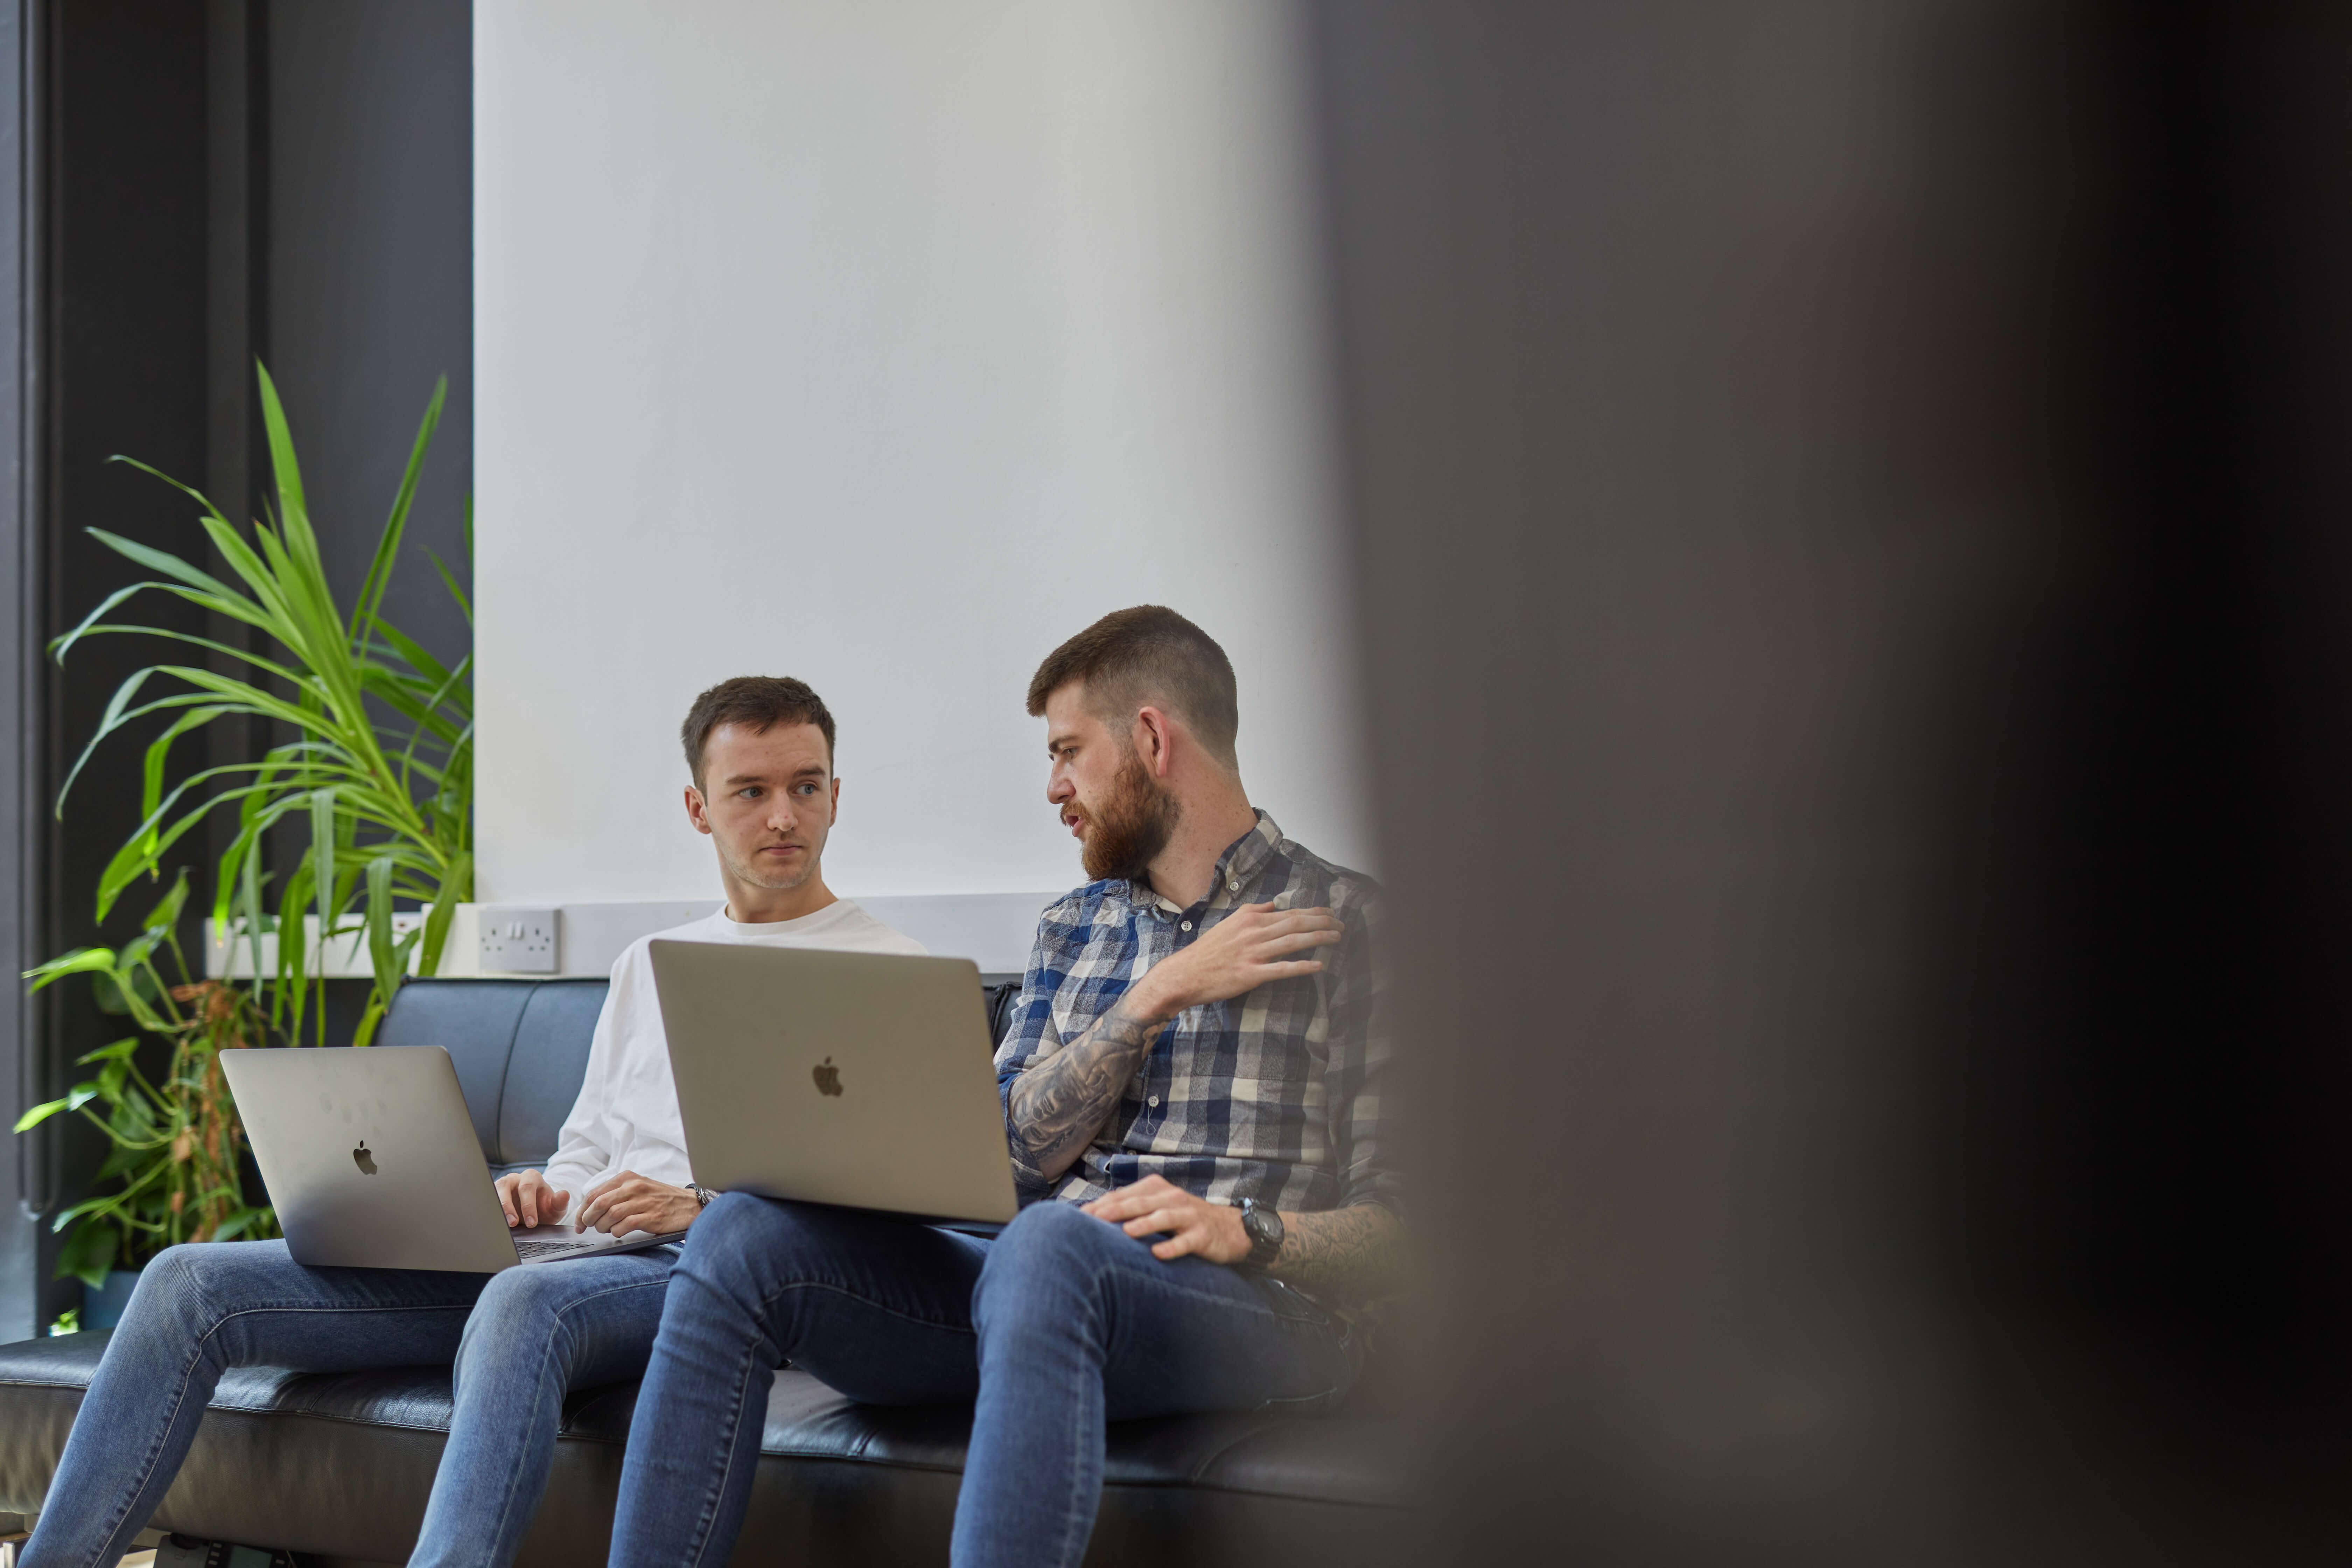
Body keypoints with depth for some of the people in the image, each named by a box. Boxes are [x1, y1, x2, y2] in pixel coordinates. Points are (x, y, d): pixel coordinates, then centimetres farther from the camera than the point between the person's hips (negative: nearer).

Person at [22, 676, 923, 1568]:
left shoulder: (889, 971, 6)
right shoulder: (649, 965, 27)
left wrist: (704, 1207, -17)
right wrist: (540, 1196, 3)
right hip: (561, 1254, 7)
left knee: (525, 1304, -43)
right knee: (192, 1283, -5)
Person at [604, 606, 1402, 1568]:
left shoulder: (1347, 924, 2)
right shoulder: (1073, 929, 21)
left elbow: (1395, 1217, -3)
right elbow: (1028, 1149, 6)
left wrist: (1247, 1229, -22)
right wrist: (1162, 993, -3)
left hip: (1256, 1304, -5)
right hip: (1047, 1283, 6)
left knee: (1047, 1243, -39)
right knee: (744, 1234, -16)